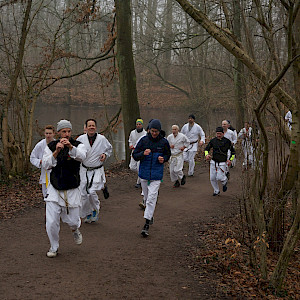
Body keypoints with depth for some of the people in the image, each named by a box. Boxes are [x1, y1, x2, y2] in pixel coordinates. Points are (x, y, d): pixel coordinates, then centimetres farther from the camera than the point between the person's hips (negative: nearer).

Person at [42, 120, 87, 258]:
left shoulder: (78, 145, -5)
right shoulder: (51, 146, 0)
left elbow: (81, 156, -28)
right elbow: (45, 164, -14)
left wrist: (70, 147, -46)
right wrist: (56, 151, -29)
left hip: (72, 190, -1)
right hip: (54, 189, 1)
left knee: (72, 220, 6)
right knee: (51, 223, -4)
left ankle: (75, 229, 45)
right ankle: (54, 247, 20)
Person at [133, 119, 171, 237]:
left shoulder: (164, 142, -2)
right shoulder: (143, 140, -2)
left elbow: (168, 154, 16)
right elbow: (134, 155, 0)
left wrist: (163, 159, -6)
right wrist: (143, 153, -21)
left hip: (156, 175, -2)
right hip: (144, 174, 2)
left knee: (151, 198, -11)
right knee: (147, 197, 15)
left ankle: (147, 225, -13)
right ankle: (150, 216, 37)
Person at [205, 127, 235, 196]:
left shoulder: (227, 141, -5)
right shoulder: (213, 140, 2)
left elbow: (233, 151, 4)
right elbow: (207, 148, 9)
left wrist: (230, 160, -7)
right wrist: (206, 155, -11)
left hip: (222, 163, -3)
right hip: (213, 162, 4)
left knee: (219, 177, -13)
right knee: (212, 178, 3)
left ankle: (224, 181, 23)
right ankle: (216, 191, 23)